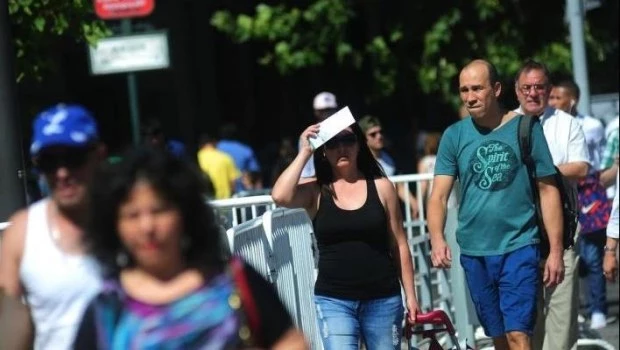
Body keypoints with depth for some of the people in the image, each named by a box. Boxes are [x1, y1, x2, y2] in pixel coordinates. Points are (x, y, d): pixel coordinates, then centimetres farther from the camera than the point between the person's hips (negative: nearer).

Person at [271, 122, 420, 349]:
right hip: (333, 300, -1)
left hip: (382, 298, 1)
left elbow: (399, 245, 6)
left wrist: (410, 294, 3)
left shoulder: (381, 187, 4)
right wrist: (304, 152, -11)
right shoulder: (316, 192, 2)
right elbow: (280, 196, -20)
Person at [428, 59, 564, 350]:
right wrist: (437, 240, -20)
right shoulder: (454, 136, 3)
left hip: (519, 247, -3)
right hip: (474, 252, 3)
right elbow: (439, 196, -1)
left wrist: (555, 250, -2)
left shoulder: (525, 129, -2)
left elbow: (548, 190, 2)